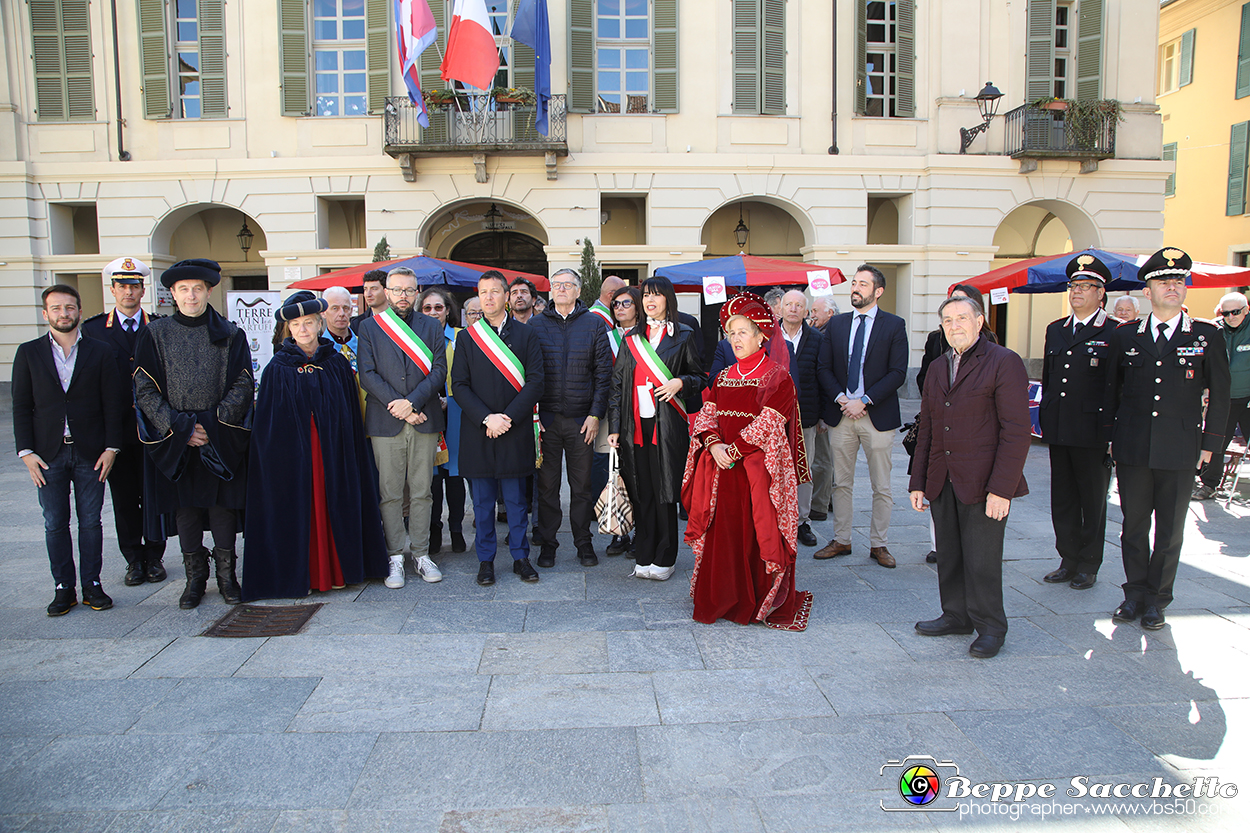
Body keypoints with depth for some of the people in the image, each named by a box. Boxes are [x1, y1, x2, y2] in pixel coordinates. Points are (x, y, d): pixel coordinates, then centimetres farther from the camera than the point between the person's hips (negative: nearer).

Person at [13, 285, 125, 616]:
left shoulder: (100, 352, 3)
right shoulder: (28, 353, 5)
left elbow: (112, 404, 2)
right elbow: (21, 407, 4)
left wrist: (111, 448, -4)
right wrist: (26, 451, -4)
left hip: (90, 453, -1)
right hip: (49, 453, 1)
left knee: (90, 521, 6)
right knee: (55, 523, 6)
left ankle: (92, 585, 15)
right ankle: (64, 588, 16)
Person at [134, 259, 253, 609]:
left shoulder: (230, 335, 3)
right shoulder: (155, 335, 3)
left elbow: (243, 386, -1)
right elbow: (145, 391, 0)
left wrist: (213, 424, -12)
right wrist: (180, 428, -10)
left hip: (222, 440, -1)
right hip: (174, 440, 1)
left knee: (223, 506, 2)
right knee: (185, 508, 6)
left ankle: (226, 574, 16)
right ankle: (195, 577, 18)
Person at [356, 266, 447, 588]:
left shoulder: (432, 326, 11)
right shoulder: (369, 327, 8)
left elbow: (439, 371, 1)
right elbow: (367, 375, -1)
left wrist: (412, 402, -12)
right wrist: (398, 407, -11)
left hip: (424, 420, 1)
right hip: (385, 423, -1)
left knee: (421, 492, 6)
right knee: (390, 494, 2)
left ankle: (421, 554, 16)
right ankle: (395, 558, 11)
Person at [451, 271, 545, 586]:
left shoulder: (527, 335, 5)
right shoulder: (465, 338, 7)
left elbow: (535, 382, -3)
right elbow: (459, 385, 1)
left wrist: (508, 417, -12)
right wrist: (486, 418, -12)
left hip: (516, 430, -1)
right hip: (477, 431, 1)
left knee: (516, 499, 7)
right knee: (482, 501, 7)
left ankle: (520, 557, 18)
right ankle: (485, 560, 18)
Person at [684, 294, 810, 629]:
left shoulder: (777, 377, -3)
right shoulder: (723, 378, 15)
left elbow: (767, 425, -12)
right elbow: (705, 415, 7)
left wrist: (735, 449, -16)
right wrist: (714, 444, -11)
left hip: (758, 471, -5)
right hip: (722, 468, 5)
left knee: (757, 535, -1)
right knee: (722, 533, 6)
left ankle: (763, 603, 13)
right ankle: (723, 600, 19)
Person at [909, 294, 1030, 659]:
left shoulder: (1004, 363, -6)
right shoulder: (937, 368, 15)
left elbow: (1017, 431, -11)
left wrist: (1001, 488, -16)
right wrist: (918, 482, 12)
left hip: (982, 484, -6)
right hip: (942, 483, 6)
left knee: (982, 561, 1)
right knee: (949, 557, 13)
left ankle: (990, 628, 17)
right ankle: (956, 616, 29)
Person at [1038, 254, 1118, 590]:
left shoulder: (1115, 333, -5)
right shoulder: (1055, 330, 13)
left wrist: (1110, 429, -11)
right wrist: (1047, 419, 13)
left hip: (1093, 433, -5)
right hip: (1058, 431, 6)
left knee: (1093, 500, 7)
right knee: (1062, 499, 11)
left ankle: (1089, 566, 19)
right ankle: (1069, 561, 23)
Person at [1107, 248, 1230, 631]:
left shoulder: (1208, 336, 3)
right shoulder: (1124, 336, 6)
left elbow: (1219, 395, 5)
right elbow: (1111, 391, 11)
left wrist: (1209, 443, 1)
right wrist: (1109, 437, 8)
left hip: (1179, 451, -1)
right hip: (1132, 449, 1)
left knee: (1170, 529, 7)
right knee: (1133, 524, 9)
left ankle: (1157, 599, 19)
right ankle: (1135, 593, 22)